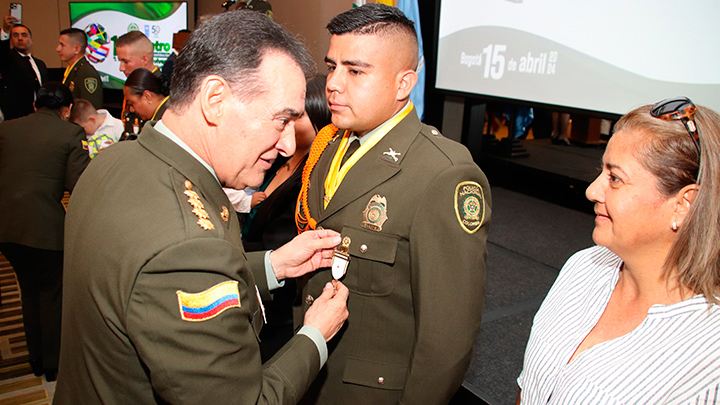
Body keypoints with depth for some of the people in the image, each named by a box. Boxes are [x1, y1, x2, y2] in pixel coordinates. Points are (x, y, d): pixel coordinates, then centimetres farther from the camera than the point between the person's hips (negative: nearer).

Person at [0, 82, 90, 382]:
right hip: (45, 227, -5)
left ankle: (36, 358, 36)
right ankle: (53, 363, 26)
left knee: (29, 290, 23)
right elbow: (78, 185, -14)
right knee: (52, 294, 14)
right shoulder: (71, 133, -6)